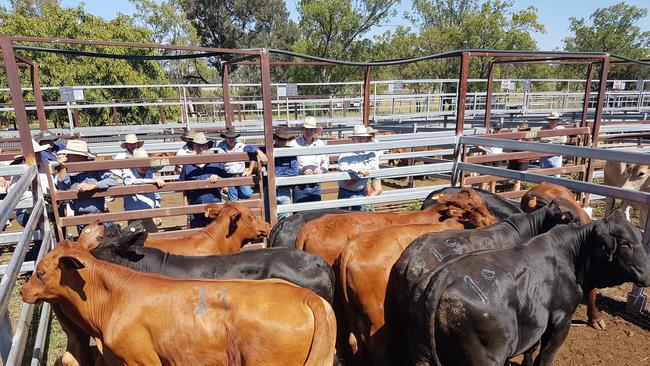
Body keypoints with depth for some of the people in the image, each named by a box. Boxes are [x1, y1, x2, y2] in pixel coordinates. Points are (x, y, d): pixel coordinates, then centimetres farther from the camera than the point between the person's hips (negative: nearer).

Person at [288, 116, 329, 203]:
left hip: (315, 186, 4)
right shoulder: (294, 144, -7)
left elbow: (326, 162, 15)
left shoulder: (320, 144, 7)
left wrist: (321, 170, -6)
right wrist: (301, 171, -22)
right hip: (299, 187, -4)